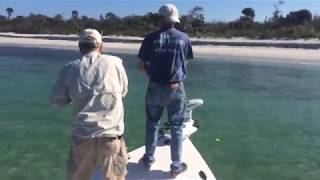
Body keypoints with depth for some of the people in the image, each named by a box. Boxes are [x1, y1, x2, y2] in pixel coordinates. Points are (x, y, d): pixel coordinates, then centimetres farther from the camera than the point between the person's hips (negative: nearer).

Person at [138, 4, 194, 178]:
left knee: (152, 124, 18)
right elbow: (184, 62, 7)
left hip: (155, 87, 1)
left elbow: (141, 66, -2)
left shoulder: (151, 38, -5)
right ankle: (176, 166, 20)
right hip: (176, 89, 0)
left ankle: (149, 159, 30)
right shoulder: (183, 38, -3)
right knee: (176, 127, 11)